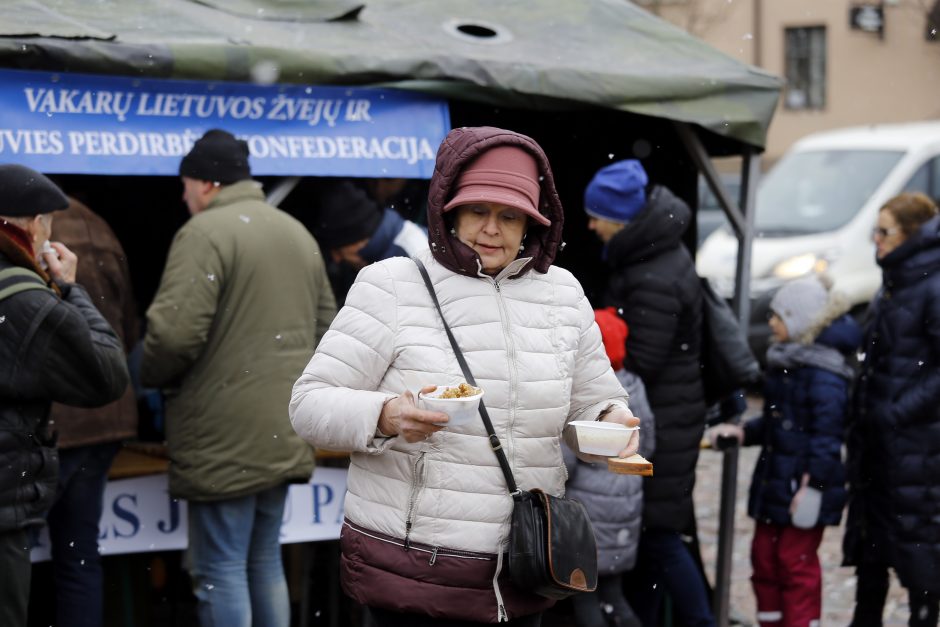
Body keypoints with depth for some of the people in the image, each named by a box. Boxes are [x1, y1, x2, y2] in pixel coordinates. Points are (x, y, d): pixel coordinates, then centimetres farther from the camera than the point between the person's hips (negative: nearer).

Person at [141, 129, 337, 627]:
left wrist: (151, 377, -2)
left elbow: (175, 332, -21)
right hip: (283, 435, 8)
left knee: (220, 570, -2)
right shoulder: (297, 232, 15)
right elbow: (325, 324, 19)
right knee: (265, 562, 17)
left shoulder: (204, 233, -12)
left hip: (224, 436, -8)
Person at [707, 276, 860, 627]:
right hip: (774, 481, 10)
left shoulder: (823, 375, -18)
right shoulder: (784, 362, 13)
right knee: (765, 559, 16)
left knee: (797, 564, -1)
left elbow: (826, 434, -21)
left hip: (805, 485, -10)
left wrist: (812, 485, -23)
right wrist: (743, 433, 11)